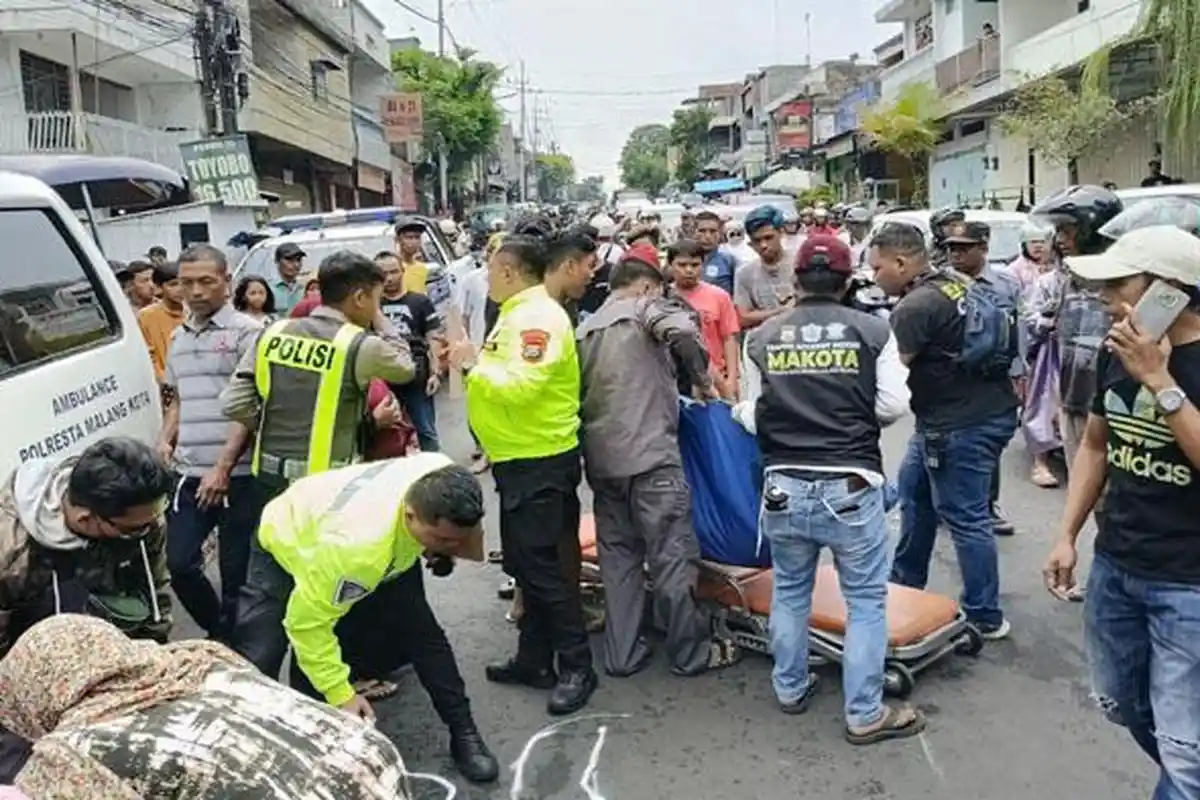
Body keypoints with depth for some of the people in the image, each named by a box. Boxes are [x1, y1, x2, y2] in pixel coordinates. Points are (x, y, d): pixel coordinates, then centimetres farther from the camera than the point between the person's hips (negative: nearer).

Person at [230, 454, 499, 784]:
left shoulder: (441, 478, -32)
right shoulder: (354, 546, -49)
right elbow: (308, 622, -35)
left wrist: (444, 549, -1)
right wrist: (340, 694, -29)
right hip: (286, 544, -4)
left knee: (421, 632, -5)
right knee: (260, 658, -12)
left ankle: (464, 734, 8)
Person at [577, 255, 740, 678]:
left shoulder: (585, 329, 22)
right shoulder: (645, 307, 2)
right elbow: (682, 331, -19)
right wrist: (702, 378, -4)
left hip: (601, 459, 7)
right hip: (650, 455, -7)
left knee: (618, 557, 13)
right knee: (673, 556, 2)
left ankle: (622, 655, 18)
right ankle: (692, 652, 12)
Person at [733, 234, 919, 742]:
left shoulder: (762, 337, 1)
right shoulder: (874, 331, -3)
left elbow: (755, 420, 3)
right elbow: (893, 406, -3)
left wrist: (737, 410, 25)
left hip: (785, 487, 3)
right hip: (852, 487, -2)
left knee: (789, 591, 21)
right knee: (866, 599, 11)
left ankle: (790, 689, 36)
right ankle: (865, 714, 18)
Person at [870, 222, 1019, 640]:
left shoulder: (915, 306, -18)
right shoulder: (959, 283, 10)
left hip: (961, 425, -10)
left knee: (965, 518, 0)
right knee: (913, 488, 21)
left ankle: (986, 618, 11)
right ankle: (905, 582, 34)